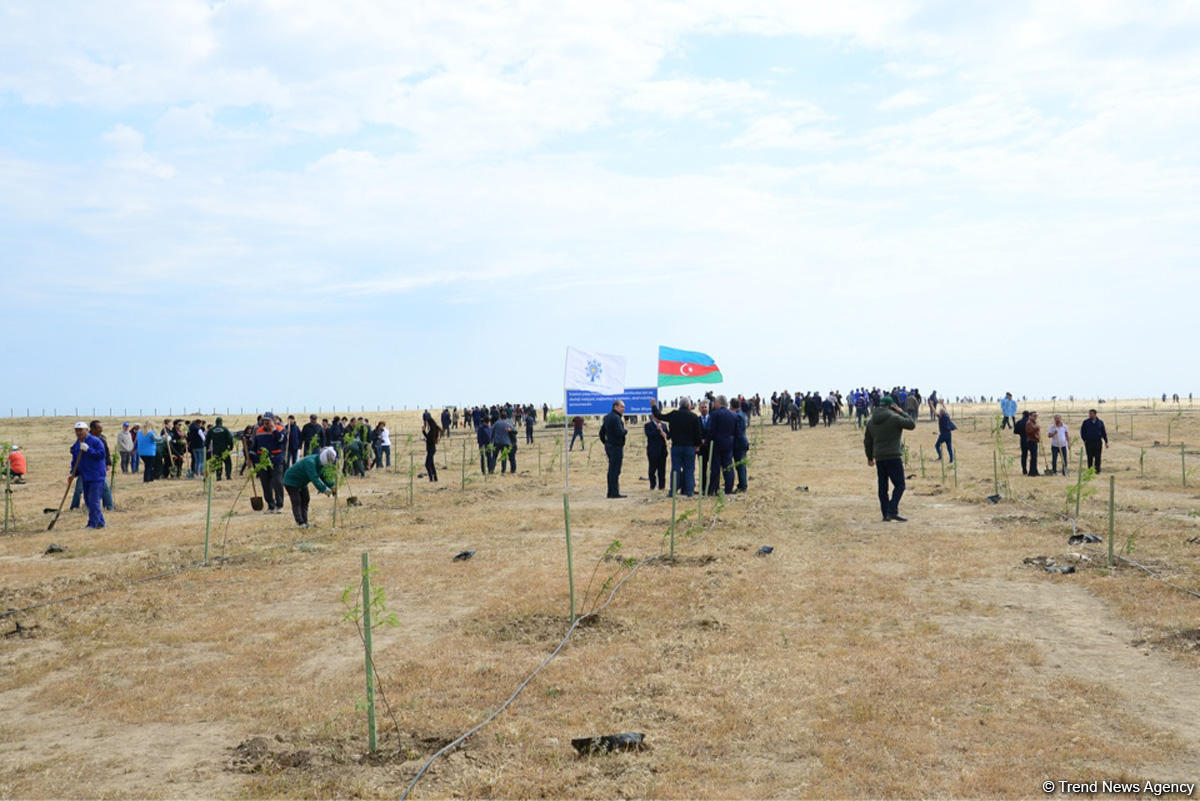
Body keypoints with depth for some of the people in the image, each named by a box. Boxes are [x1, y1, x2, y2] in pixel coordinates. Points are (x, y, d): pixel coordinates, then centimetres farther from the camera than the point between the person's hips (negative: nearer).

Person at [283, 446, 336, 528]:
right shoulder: (310, 462, -35)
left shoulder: (319, 462, -6)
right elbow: (314, 478, -41)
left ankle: (305, 522, 7)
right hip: (291, 481, -10)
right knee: (296, 502, -12)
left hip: (302, 483, 10)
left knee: (305, 500, 6)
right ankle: (300, 523, -15)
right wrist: (324, 490, -40)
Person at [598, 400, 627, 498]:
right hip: (616, 447, -10)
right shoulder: (616, 418, -16)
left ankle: (610, 492, 19)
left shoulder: (607, 417, 14)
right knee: (615, 471, -6)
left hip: (609, 446, 10)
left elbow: (602, 432, 19)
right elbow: (620, 433, -24)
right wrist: (625, 430, -4)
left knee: (611, 470, 15)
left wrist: (605, 442, 23)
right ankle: (615, 493, -5)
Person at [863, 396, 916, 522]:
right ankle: (892, 512, -16)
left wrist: (870, 457, 24)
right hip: (893, 457, -6)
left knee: (882, 487, 10)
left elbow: (867, 441, 15)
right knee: (899, 485, -4)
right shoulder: (894, 418, -10)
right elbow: (912, 424, -3)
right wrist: (902, 412, 6)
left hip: (879, 458, 7)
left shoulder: (871, 421, 11)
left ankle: (885, 514, 11)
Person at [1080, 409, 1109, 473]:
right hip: (1089, 443, 0)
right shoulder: (1086, 422, 4)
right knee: (1090, 457, 1)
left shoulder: (1100, 422, 6)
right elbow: (1082, 432, 9)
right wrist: (1084, 440, 1)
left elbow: (1104, 433, 10)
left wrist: (1106, 442, 4)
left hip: (1098, 443, 1)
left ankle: (1097, 470, 7)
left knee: (1098, 457, -1)